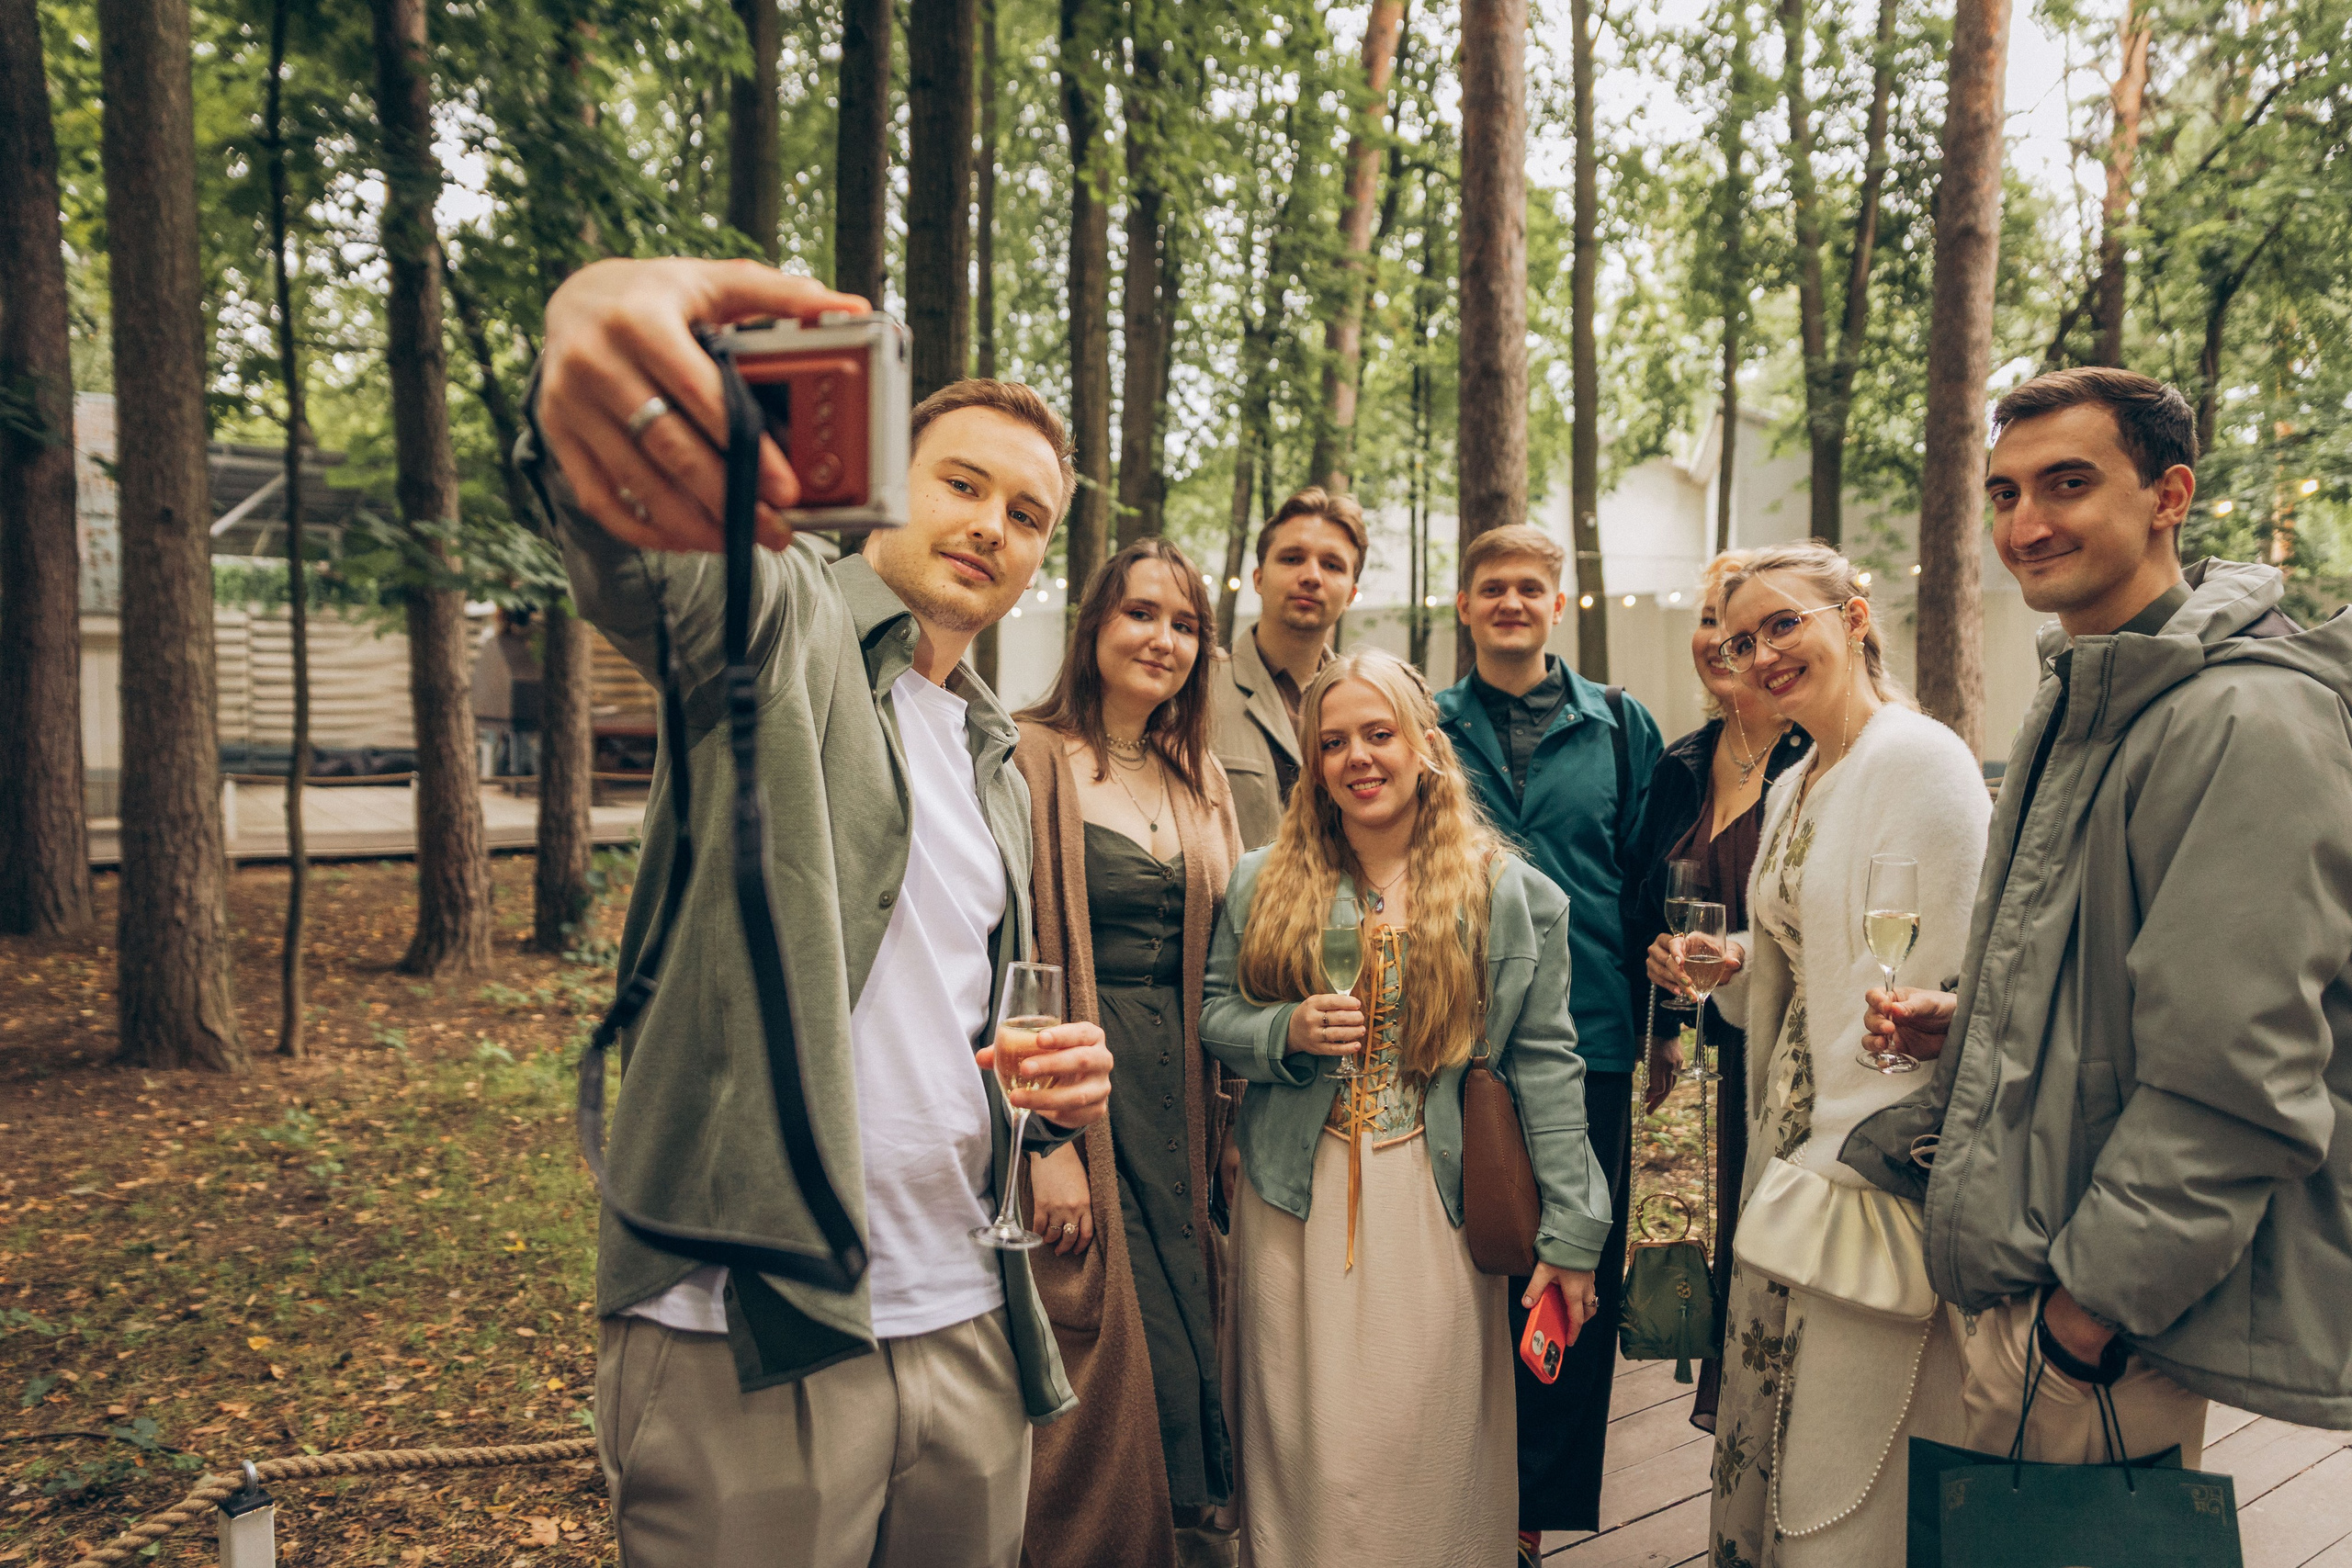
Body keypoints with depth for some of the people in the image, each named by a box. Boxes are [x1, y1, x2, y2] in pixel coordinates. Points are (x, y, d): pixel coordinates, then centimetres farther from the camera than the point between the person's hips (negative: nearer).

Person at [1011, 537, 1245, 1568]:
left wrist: (1223, 1109, 8)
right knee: (1115, 1359, -2)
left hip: (1177, 1090, 6)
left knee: (1185, 1353, 10)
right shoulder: (1034, 760, -7)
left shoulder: (1201, 780, 14)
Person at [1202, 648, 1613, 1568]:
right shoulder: (1264, 882, 4)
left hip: (1438, 1207, -1)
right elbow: (1214, 1016, 9)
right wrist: (1286, 1032, -13)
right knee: (1305, 1451, 9)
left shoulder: (1506, 893, -1)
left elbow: (1546, 1062, -2)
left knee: (1429, 1453, 6)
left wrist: (1570, 1233, -4)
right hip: (1298, 1203, 1)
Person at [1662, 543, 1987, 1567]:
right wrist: (1730, 967, 3)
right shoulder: (1791, 789, 14)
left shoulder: (1924, 761, -13)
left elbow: (1936, 989, -18)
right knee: (1772, 1432, 15)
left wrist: (1843, 1159, -18)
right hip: (1797, 1143, 8)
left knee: (1850, 1466, 2)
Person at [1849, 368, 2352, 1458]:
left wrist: (2090, 1305, -19)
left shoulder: (2249, 723, -19)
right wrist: (1967, 1019, 6)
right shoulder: (2077, 701, 12)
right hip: (2029, 1268, 9)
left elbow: (2232, 1084, -23)